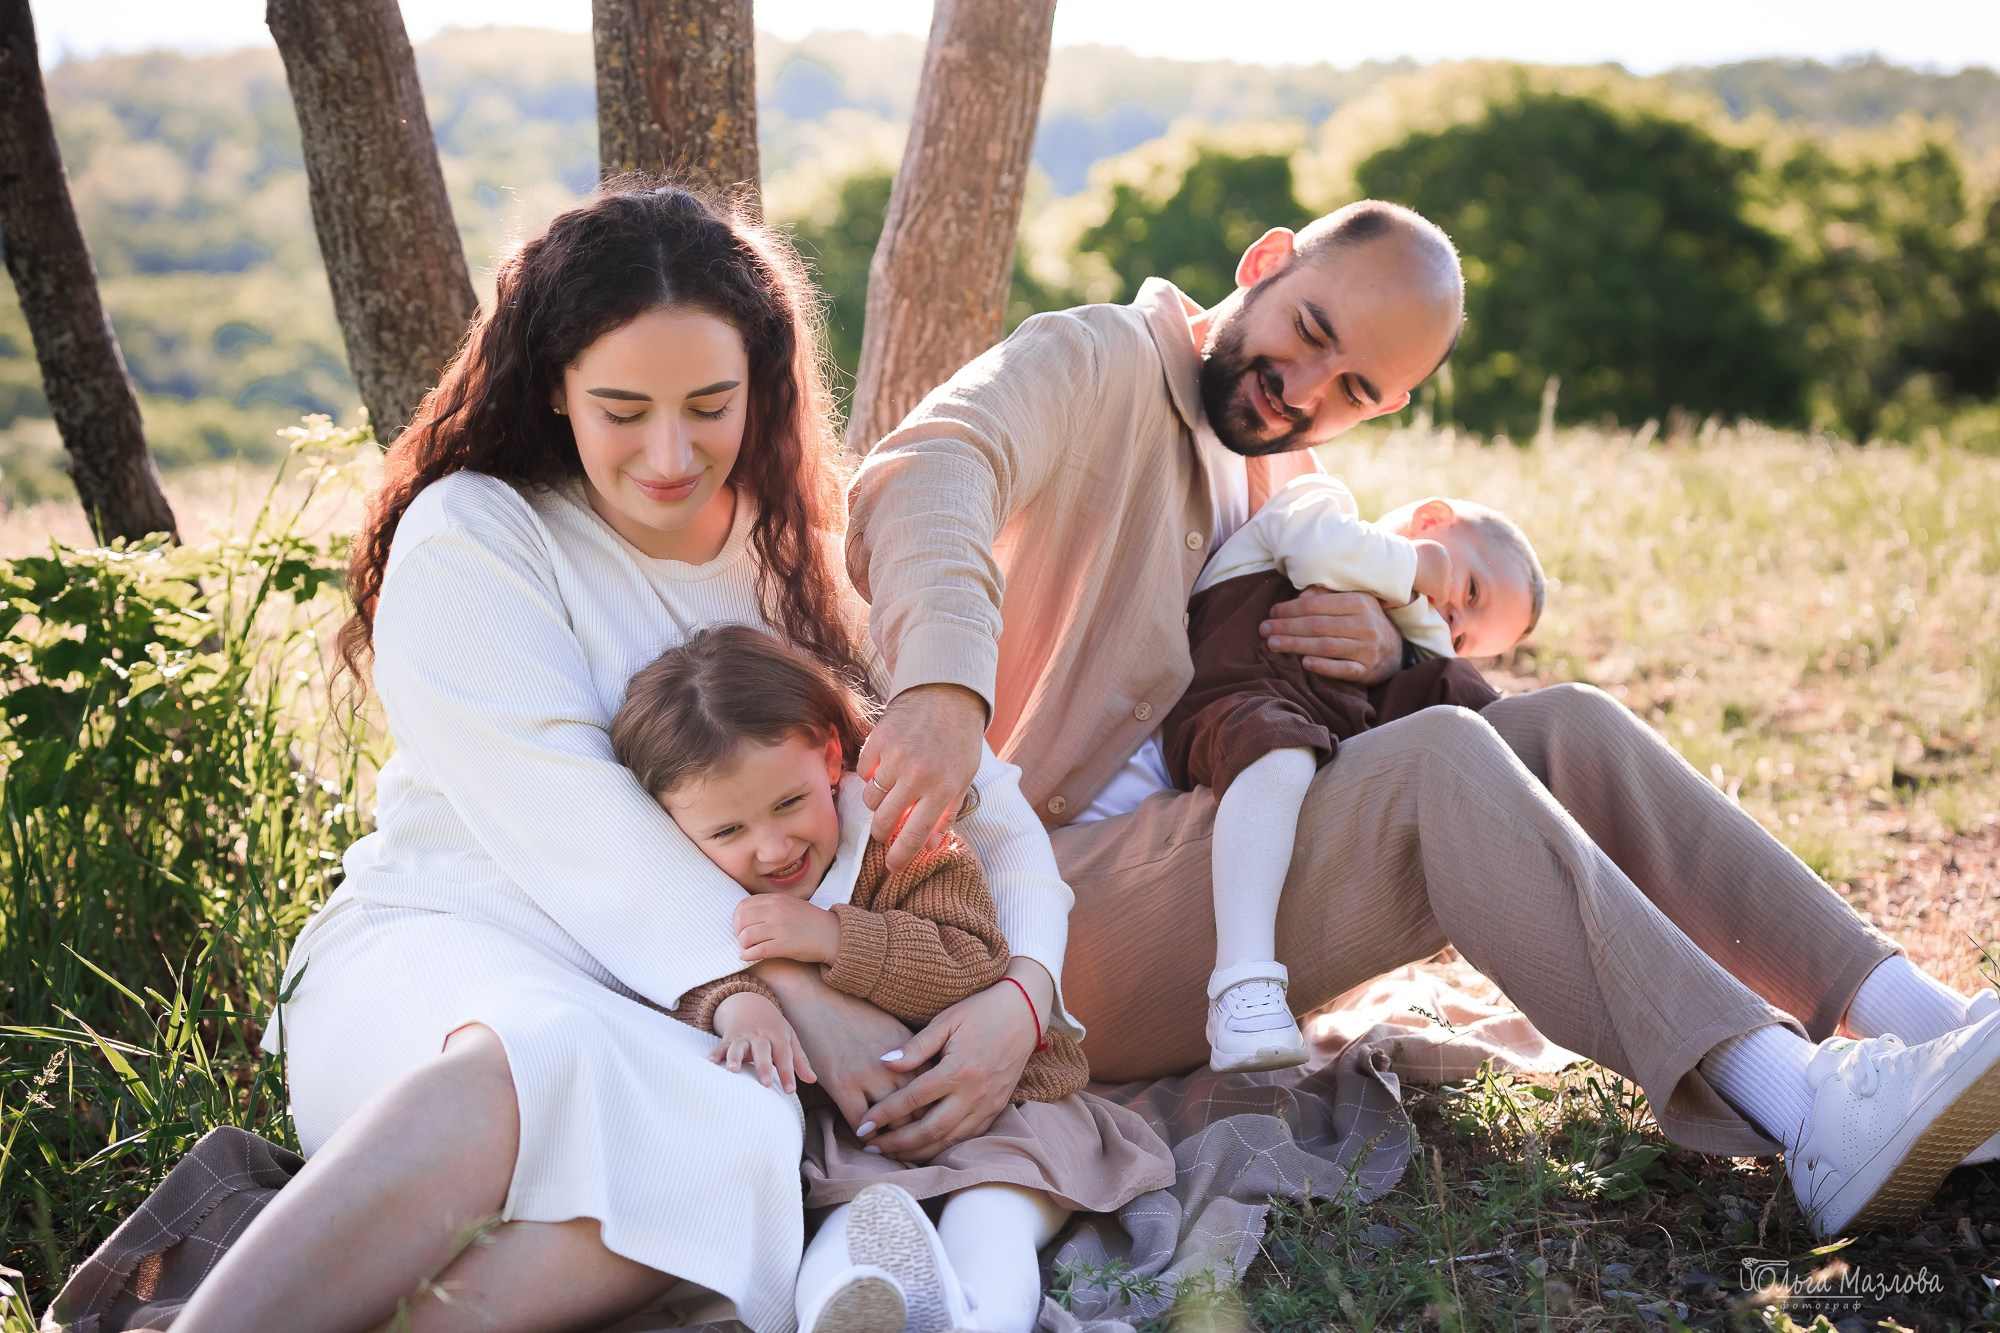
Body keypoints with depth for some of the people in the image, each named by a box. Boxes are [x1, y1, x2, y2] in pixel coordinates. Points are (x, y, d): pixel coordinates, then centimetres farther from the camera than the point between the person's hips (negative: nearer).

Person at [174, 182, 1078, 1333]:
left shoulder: (805, 569, 15)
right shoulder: (471, 536, 1)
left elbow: (985, 804, 10)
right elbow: (566, 820, -13)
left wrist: (1020, 989, -11)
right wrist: (791, 985, -22)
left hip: (691, 1015, 3)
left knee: (742, 1132, -35)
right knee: (553, 1059, -41)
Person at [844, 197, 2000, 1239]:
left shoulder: (1287, 478, 21)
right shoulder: (1098, 366, -4)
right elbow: (926, 471, -27)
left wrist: (1387, 657, -4)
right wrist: (944, 688, -48)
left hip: (1207, 877, 8)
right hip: (1056, 904, -8)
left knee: (1566, 727, -8)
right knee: (1437, 760, -29)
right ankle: (1806, 1114, -37)